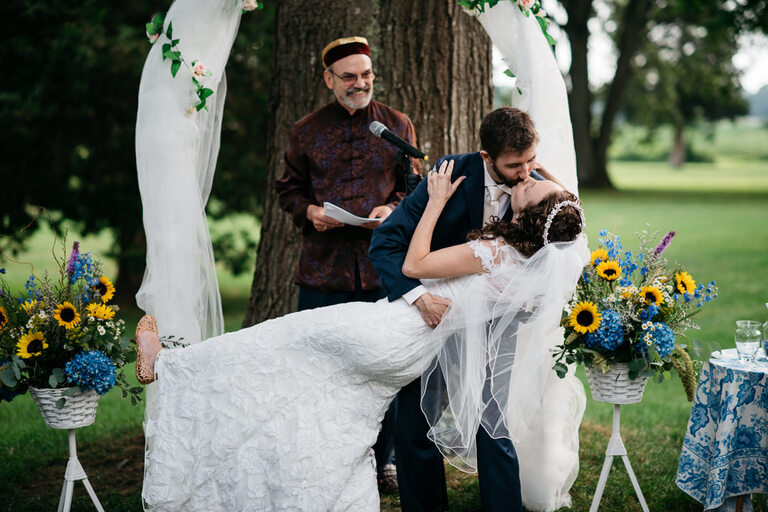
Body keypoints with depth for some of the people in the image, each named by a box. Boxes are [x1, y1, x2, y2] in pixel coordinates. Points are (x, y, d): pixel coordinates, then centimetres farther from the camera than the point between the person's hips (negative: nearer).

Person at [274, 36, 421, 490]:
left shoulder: (398, 125, 8)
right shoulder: (307, 131, 9)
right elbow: (289, 188, 16)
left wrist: (392, 208, -8)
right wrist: (308, 210, -5)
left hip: (383, 267, 0)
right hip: (323, 268, 0)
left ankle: (386, 460, 21)